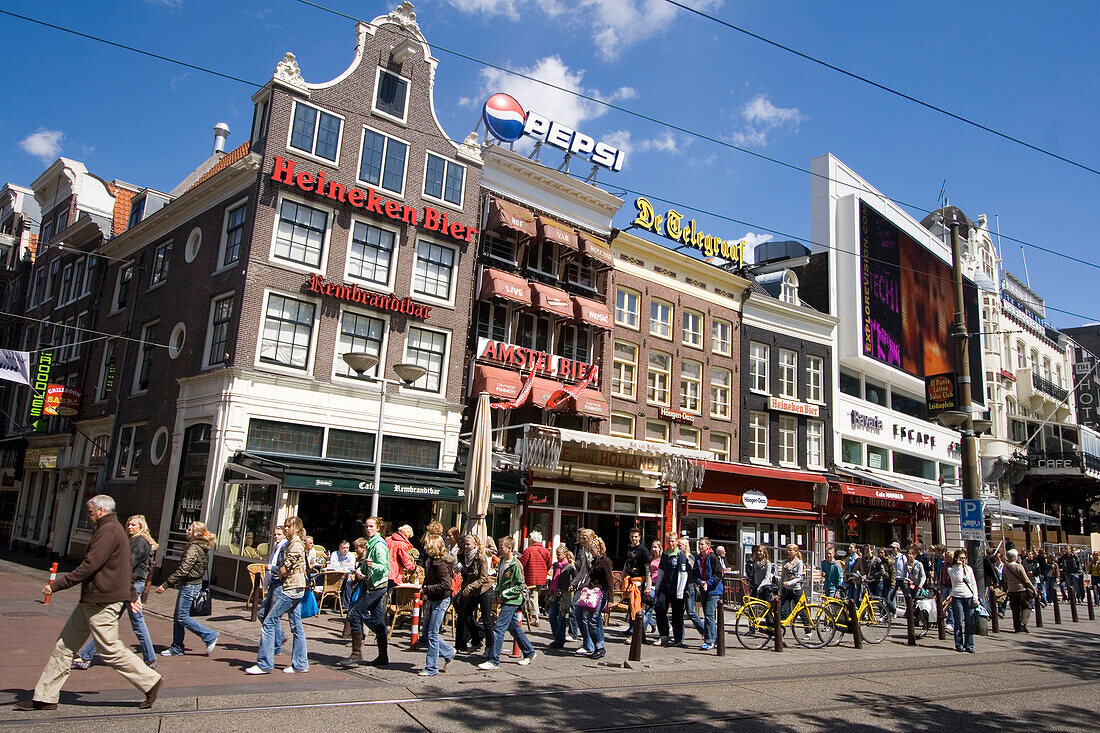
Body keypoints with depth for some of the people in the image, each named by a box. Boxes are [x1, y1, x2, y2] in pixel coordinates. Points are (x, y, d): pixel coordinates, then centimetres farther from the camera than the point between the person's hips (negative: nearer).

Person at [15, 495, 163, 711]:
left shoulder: (108, 531, -16)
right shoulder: (114, 529, 19)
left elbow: (88, 566, -22)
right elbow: (122, 567, 26)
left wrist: (56, 585, -16)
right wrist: (131, 595, 31)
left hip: (102, 603, -11)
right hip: (91, 601, 11)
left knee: (110, 649, -5)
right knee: (64, 645, 11)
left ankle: (150, 681, 3)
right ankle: (46, 697, 18)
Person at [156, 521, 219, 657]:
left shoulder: (193, 548, -18)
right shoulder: (202, 548, 12)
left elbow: (183, 570, -24)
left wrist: (166, 585, -22)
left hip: (189, 585, -10)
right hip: (195, 584, 10)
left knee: (182, 617, -4)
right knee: (178, 616, 13)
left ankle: (209, 636, 0)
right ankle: (177, 648, 19)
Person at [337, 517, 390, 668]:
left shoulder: (379, 545, -14)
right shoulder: (371, 543, 15)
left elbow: (384, 567, -20)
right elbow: (365, 562, 25)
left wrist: (372, 565, -38)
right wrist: (359, 569, 5)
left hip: (377, 586, -9)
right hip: (371, 585, 9)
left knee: (355, 614, -10)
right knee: (377, 621, 10)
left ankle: (356, 653, -6)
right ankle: (384, 656, 15)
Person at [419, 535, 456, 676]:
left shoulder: (441, 563, -19)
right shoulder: (431, 561, 10)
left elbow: (445, 585, -26)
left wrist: (426, 590, -21)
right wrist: (425, 589, 5)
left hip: (441, 601, -9)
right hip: (432, 600, 10)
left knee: (432, 634, -4)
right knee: (428, 632, 13)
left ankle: (431, 668, 4)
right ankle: (448, 652, 28)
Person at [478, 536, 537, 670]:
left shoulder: (516, 565, -16)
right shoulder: (502, 561, 10)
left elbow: (520, 586, -16)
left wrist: (504, 594, -16)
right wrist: (497, 591, 10)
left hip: (512, 601, -9)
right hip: (505, 600, 9)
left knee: (499, 628, -11)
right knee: (514, 628, 16)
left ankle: (494, 661, -8)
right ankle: (529, 652, 30)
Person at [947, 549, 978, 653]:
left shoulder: (969, 569, 11)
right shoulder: (951, 569, 0)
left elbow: (974, 584, 12)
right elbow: (959, 579, -17)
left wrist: (975, 598, 3)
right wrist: (959, 566, -11)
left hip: (969, 598, 3)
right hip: (957, 598, -3)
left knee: (970, 623, 2)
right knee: (959, 623, -1)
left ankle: (969, 645, 10)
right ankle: (959, 645, 7)